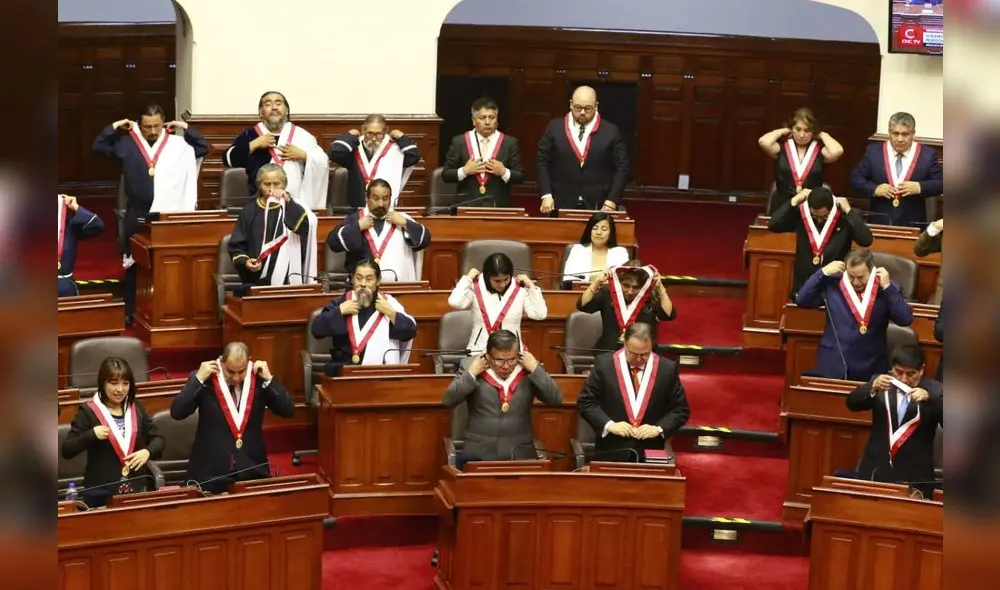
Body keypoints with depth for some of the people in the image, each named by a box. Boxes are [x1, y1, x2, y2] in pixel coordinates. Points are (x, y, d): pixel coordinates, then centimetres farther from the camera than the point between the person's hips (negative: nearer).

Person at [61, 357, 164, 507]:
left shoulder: (136, 408, 6)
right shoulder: (88, 411, -6)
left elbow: (158, 438, 13)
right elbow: (66, 451, -9)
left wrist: (148, 452, -8)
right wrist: (91, 434, -23)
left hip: (137, 489, 4)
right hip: (101, 493, -4)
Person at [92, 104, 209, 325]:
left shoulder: (177, 144, 2)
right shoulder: (126, 143, 2)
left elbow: (204, 148, 3)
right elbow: (98, 146, 2)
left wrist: (186, 129, -2)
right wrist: (114, 127, -3)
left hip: (167, 214, 0)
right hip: (137, 214, 0)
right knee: (133, 265, 8)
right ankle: (131, 313, 17)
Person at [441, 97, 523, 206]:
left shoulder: (509, 143, 4)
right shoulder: (459, 142, 4)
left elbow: (520, 176, 4)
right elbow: (445, 175, 4)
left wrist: (504, 172, -13)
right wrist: (464, 171, -12)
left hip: (499, 207, 0)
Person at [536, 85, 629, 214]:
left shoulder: (611, 131, 3)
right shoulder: (555, 128, 5)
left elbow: (622, 168, 3)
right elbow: (542, 162, 5)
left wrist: (611, 201, -6)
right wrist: (546, 195, -5)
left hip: (597, 208, -1)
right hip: (561, 206, 1)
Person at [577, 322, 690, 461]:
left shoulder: (667, 369, -1)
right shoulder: (604, 364, -4)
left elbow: (681, 409, 5)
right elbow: (585, 402, -1)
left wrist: (659, 429, -10)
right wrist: (609, 424, -14)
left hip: (650, 454, 1)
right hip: (612, 452, -1)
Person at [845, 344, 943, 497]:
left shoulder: (935, 390, -2)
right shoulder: (880, 382, 3)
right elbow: (852, 403, -6)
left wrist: (929, 398, -27)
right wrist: (872, 387, -25)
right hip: (876, 470, 2)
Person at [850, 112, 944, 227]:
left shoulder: (927, 154, 0)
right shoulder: (874, 151, 2)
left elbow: (940, 183, 1)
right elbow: (855, 178, 5)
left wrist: (919, 187, -17)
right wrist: (874, 189, -12)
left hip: (912, 224, -1)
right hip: (879, 222, 1)